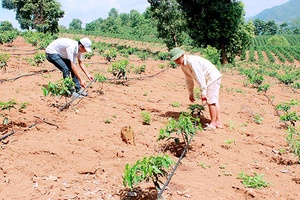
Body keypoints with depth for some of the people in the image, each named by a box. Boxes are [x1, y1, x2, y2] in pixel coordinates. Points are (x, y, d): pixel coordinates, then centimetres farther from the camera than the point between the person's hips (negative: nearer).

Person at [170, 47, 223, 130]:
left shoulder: (191, 61, -25)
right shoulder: (183, 65, 6)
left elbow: (200, 77, -27)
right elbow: (189, 79, 18)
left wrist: (203, 92, -26)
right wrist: (190, 93, 20)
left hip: (213, 77, -10)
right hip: (210, 79, 10)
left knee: (211, 101, -8)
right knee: (214, 100, 12)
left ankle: (213, 123, -3)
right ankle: (218, 122, 19)